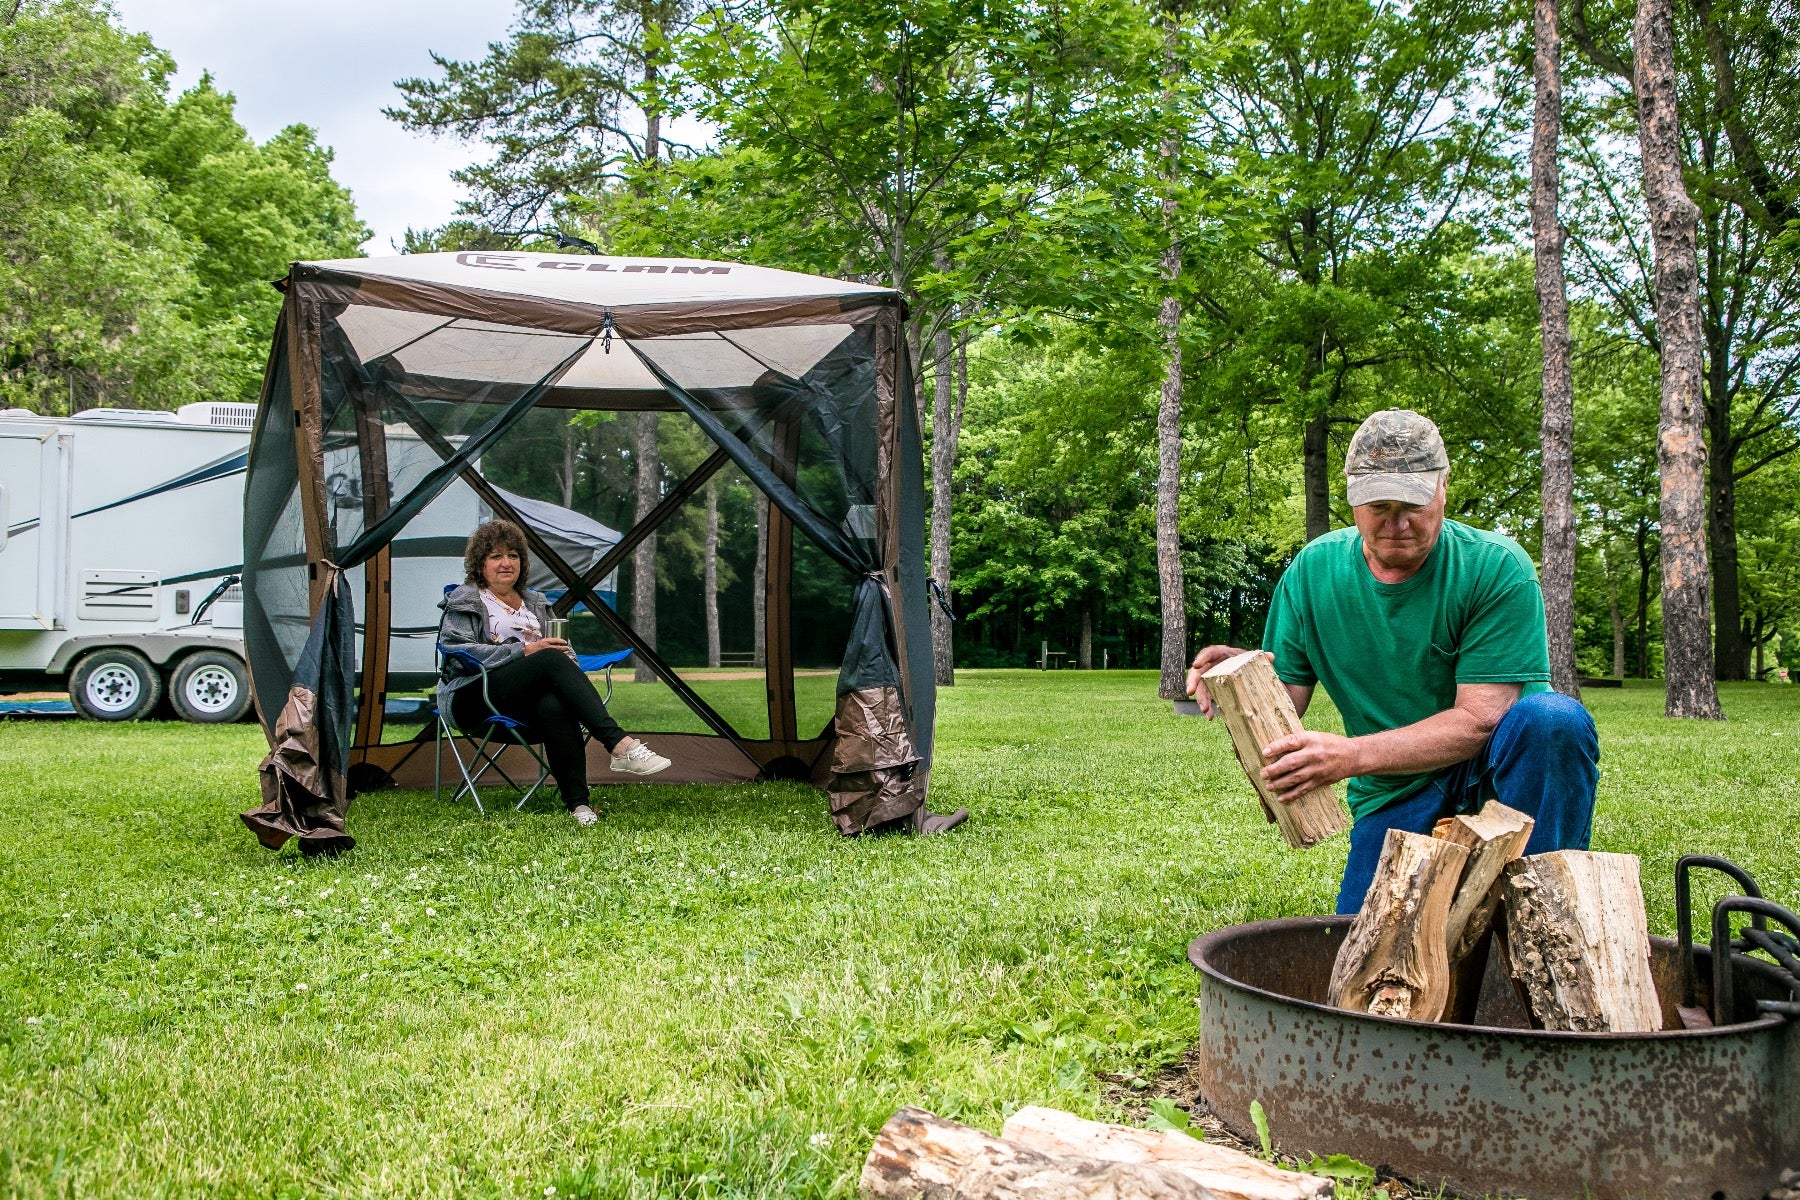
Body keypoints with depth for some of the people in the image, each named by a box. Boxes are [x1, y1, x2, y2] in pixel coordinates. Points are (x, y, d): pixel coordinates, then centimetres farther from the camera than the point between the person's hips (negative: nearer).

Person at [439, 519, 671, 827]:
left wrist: (567, 656, -6)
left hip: (526, 699, 4)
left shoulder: (535, 603, 27)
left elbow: (564, 648, 22)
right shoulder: (464, 602, 10)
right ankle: (620, 745, -45)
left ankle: (577, 801, -45)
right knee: (552, 659, -33)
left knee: (554, 706, -38)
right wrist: (524, 651, -16)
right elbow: (456, 651, -8)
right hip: (473, 700, -4)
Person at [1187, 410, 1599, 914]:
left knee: (1554, 719, -33)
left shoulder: (1497, 568, -17)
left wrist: (1353, 754, -35)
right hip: (1394, 795, 3)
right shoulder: (1312, 571, -5)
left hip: (1497, 761, -2)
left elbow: (1478, 720, -23)